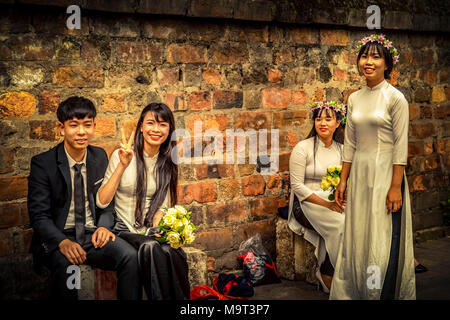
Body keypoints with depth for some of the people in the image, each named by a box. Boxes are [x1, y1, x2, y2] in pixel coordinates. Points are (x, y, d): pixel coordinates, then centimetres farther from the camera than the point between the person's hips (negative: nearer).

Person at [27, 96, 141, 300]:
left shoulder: (100, 157, 8)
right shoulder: (43, 163, -6)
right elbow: (39, 215, -10)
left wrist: (104, 226, -7)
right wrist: (63, 242, -28)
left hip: (93, 235, 4)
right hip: (56, 237, -3)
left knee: (130, 256, -25)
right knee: (65, 264, -37)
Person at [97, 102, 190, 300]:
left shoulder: (168, 163, 9)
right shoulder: (121, 155, -4)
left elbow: (163, 205, 12)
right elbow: (101, 202, -11)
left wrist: (157, 224, -10)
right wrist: (122, 166, -20)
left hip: (151, 231, 3)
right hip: (124, 230, -3)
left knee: (171, 251, -31)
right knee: (151, 247, -35)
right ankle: (160, 297, -22)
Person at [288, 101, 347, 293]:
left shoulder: (341, 149, 10)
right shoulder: (303, 148, -6)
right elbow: (297, 186, -11)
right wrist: (326, 204, -18)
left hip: (333, 203, 5)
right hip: (306, 204, -5)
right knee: (341, 225, -29)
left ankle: (326, 274, -13)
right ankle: (327, 276, -11)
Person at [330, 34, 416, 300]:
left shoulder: (395, 98, -9)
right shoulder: (355, 99, 8)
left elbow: (401, 145, -12)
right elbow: (350, 143, 12)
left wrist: (395, 187, -16)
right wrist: (343, 181, 10)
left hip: (385, 175, -5)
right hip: (359, 175, 6)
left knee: (384, 240, 0)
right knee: (358, 237, 10)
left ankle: (386, 293, 14)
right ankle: (357, 293, 22)